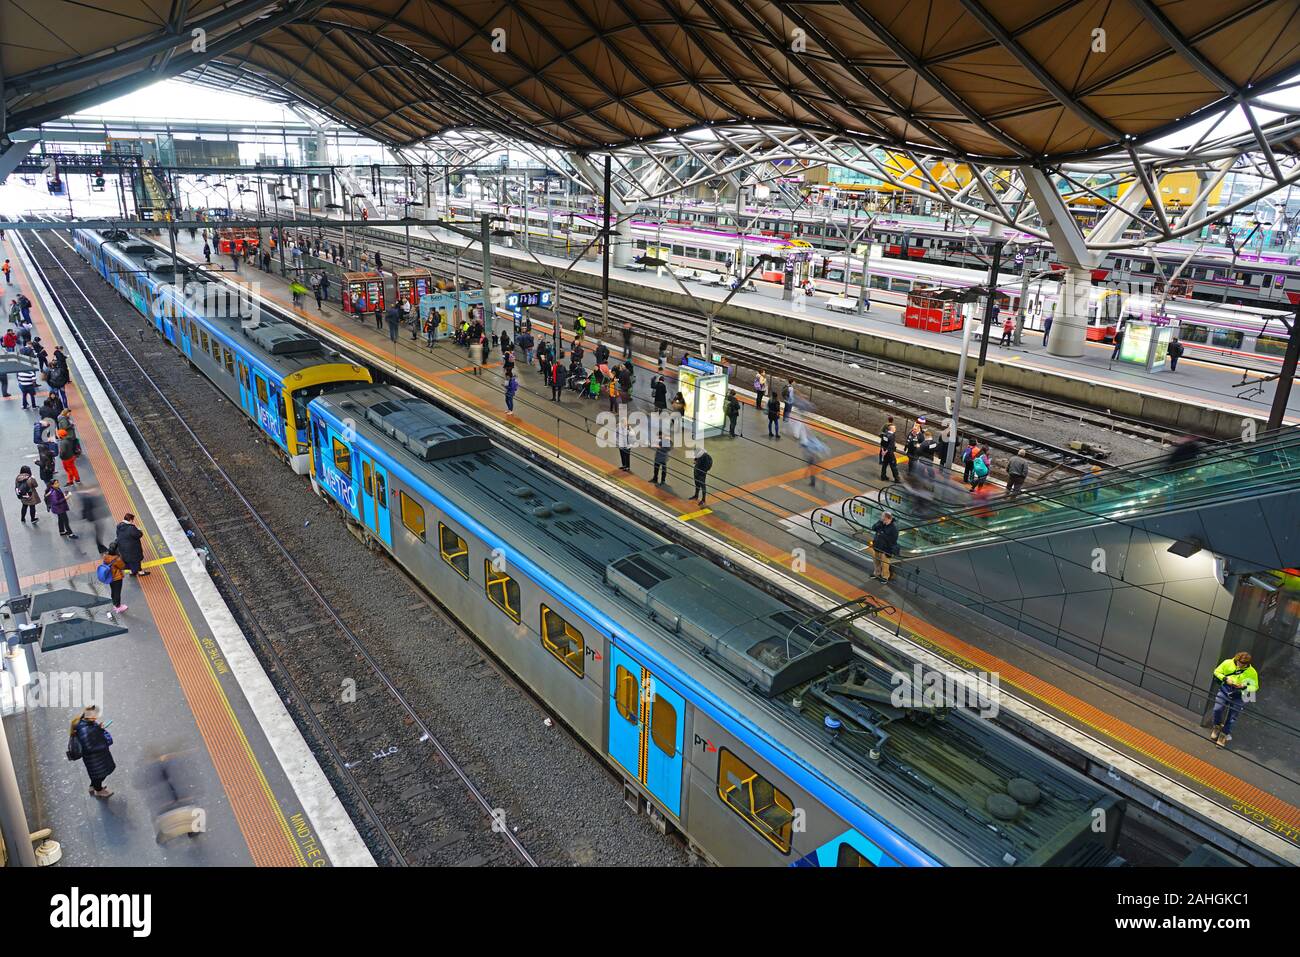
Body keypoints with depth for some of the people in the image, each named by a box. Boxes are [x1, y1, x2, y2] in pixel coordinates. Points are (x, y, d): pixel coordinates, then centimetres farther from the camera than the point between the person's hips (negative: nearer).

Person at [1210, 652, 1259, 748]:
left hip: (1239, 695, -1)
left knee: (1232, 717, 2)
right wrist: (1225, 679, -18)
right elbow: (1217, 672, 1)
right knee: (1217, 709, -11)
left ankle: (1225, 734, 22)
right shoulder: (1228, 663, -12)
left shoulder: (1252, 672, -14)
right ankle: (1217, 726, 19)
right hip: (1225, 689, 1)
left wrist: (1244, 686, -23)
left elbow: (1255, 686, -3)